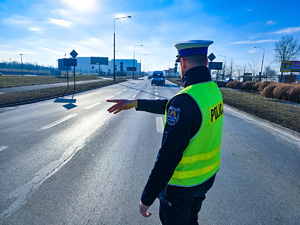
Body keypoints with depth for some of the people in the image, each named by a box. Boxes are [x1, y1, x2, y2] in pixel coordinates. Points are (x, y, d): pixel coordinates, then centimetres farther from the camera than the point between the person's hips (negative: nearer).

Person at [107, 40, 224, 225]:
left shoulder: (185, 101, -32)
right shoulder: (213, 89, -3)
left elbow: (168, 156, -30)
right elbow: (169, 107, 4)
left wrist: (147, 198, -19)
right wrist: (135, 103, 6)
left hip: (183, 184, -7)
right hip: (207, 176, 8)